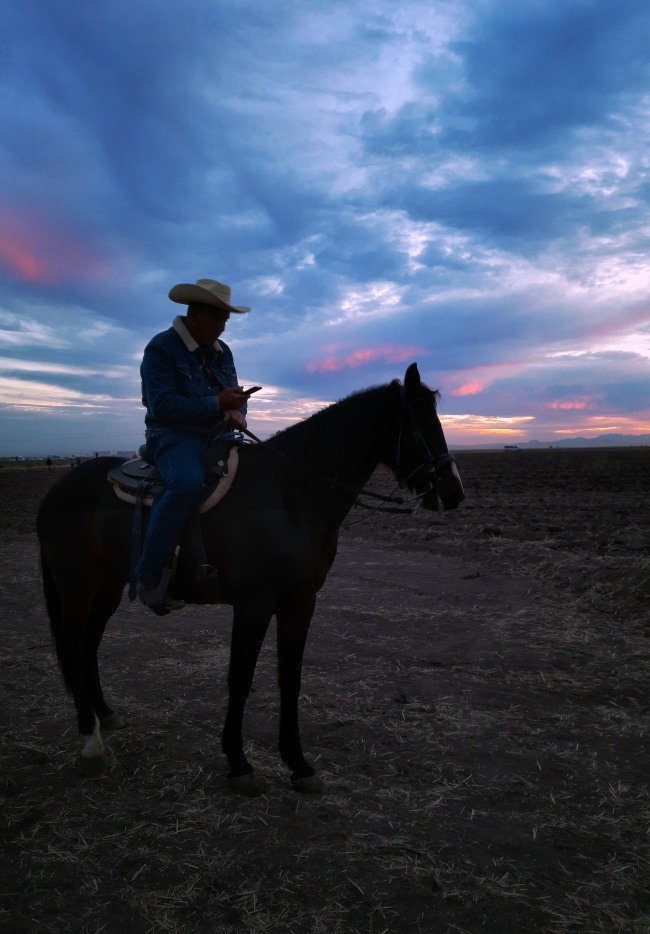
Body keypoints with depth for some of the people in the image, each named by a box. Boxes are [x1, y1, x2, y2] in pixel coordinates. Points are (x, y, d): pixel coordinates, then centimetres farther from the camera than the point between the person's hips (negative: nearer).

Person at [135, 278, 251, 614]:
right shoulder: (161, 348, -9)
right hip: (173, 436, -8)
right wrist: (217, 404, -26)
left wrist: (237, 410, -7)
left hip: (216, 436, 8)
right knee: (188, 484, -38)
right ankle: (148, 577, -26)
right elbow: (162, 406, -19)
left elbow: (234, 393, 19)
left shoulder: (222, 351, 13)